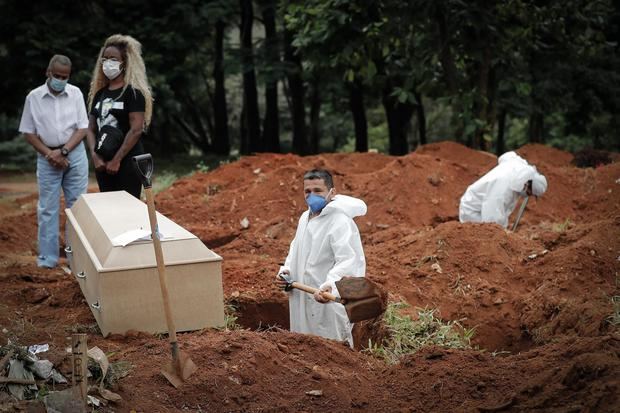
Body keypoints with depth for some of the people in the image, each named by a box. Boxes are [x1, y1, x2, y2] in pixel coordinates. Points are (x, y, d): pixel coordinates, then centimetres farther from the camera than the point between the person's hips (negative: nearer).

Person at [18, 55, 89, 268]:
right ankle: (47, 258, 7)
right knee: (48, 208, 2)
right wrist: (49, 154, -10)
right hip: (47, 157, -1)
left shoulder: (75, 93, -2)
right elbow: (28, 132, 0)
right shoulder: (34, 97, -3)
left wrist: (63, 151, -12)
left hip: (75, 154, 1)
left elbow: (82, 128, -1)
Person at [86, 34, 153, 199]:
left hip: (127, 162, -7)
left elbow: (136, 130, -15)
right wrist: (95, 156, -6)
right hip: (102, 163, 7)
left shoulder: (133, 92, -7)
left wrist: (117, 160, -16)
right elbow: (91, 129, 11)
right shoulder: (99, 94, 12)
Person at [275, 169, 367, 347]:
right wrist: (286, 270, 8)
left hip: (328, 303, -9)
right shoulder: (305, 218, 13)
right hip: (302, 303, 9)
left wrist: (330, 285, -46)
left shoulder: (340, 222, -17)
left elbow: (349, 261, -29)